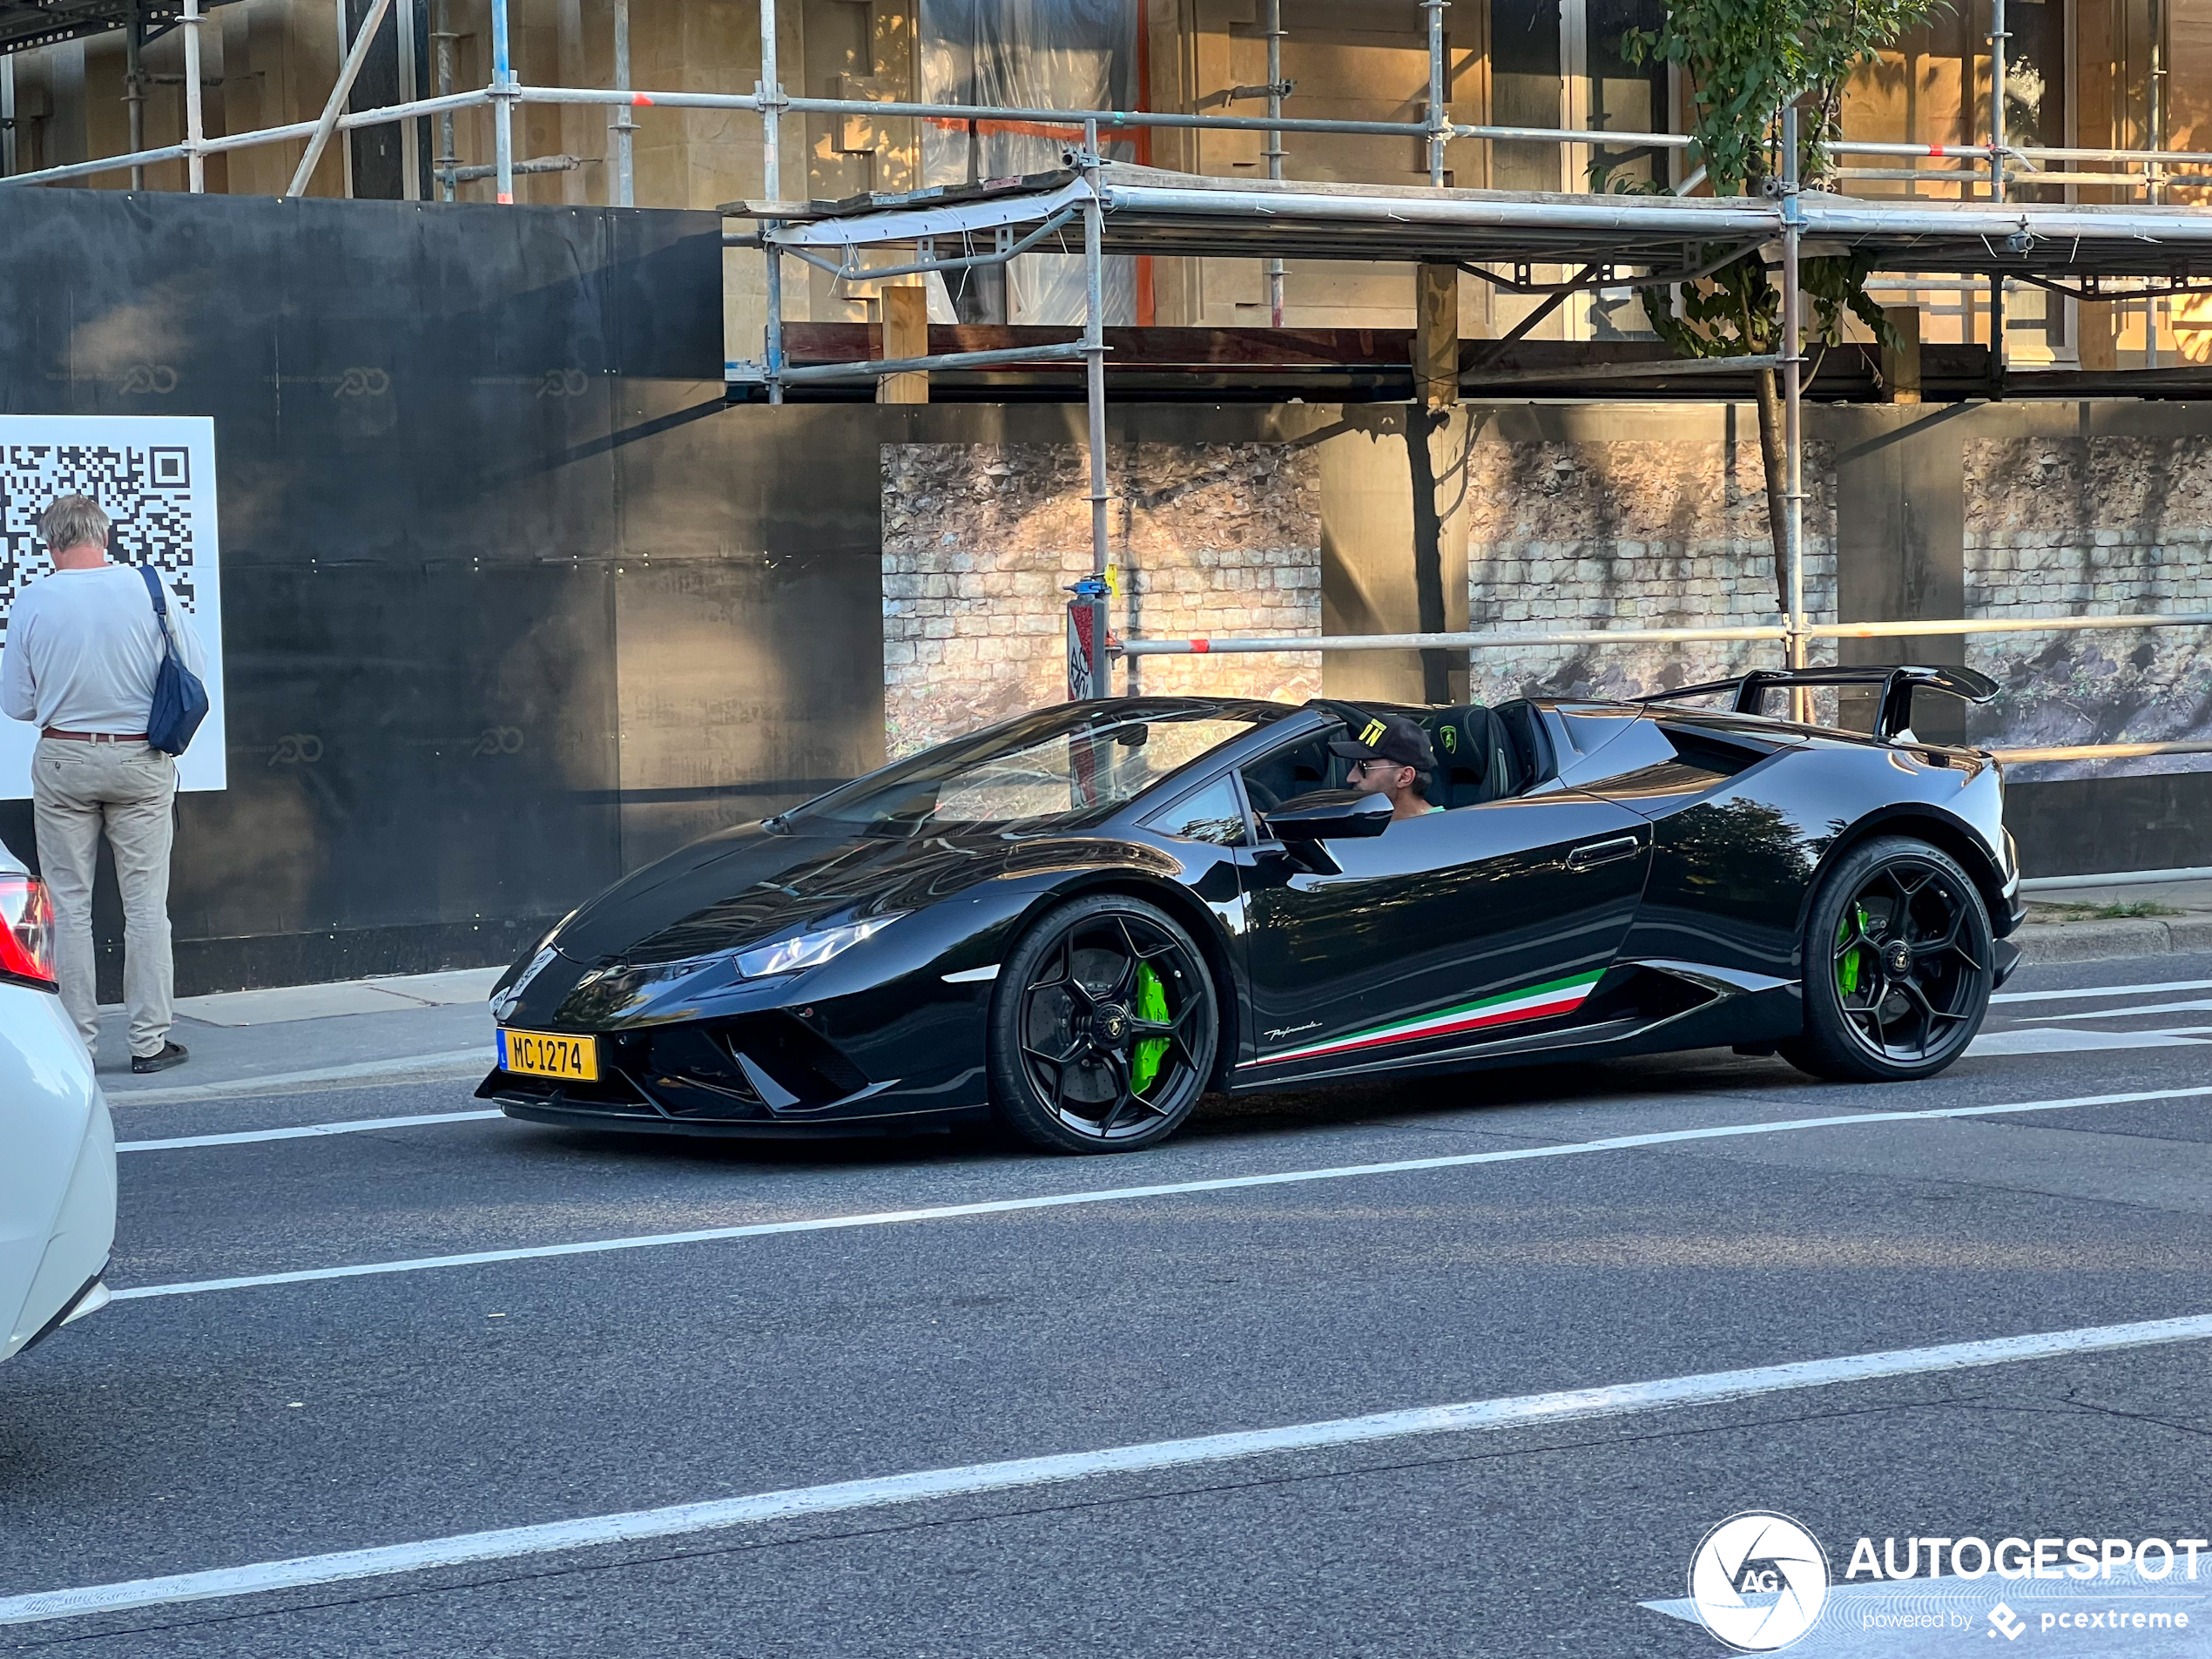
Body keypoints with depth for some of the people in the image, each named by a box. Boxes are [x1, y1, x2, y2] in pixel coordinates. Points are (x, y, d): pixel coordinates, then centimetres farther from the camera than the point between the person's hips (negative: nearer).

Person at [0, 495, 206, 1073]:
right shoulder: (150, 588, -6)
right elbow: (195, 675, 1)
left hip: (63, 761, 0)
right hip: (140, 759, 0)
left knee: (71, 905, 6)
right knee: (145, 902, 5)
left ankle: (77, 1041, 7)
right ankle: (150, 1039, 5)